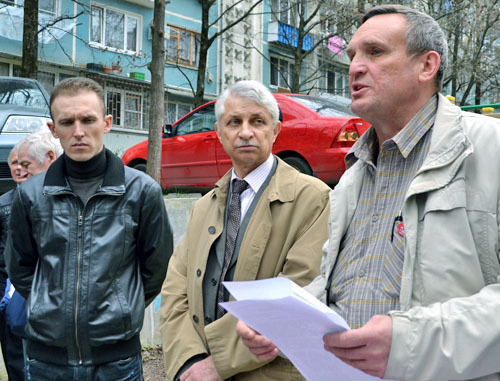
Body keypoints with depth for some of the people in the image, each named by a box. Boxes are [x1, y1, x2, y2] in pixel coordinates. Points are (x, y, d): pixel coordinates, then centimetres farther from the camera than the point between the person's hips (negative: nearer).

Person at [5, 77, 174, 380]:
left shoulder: (143, 191, -5)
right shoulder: (31, 194, 0)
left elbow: (156, 269, 3)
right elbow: (20, 268, 11)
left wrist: (123, 310, 6)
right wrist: (56, 308, 6)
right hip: (46, 355, 2)